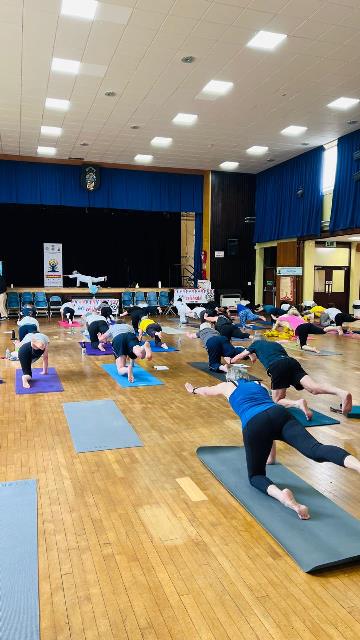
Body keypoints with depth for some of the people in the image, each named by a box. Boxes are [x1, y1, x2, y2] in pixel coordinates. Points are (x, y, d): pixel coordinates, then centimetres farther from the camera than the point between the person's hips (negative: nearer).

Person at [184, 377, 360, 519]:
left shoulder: (227, 386, 32)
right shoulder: (259, 385, 40)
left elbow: (206, 391, 53)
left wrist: (193, 389, 79)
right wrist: (271, 455, 54)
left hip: (255, 424, -3)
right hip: (280, 414, 3)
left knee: (255, 475, 11)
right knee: (316, 449, -17)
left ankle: (281, 495, -25)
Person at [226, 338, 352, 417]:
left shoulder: (256, 344, 33)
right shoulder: (276, 345, 43)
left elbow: (239, 357, 46)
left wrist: (230, 361, 68)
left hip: (276, 367, -4)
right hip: (292, 362, 4)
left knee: (278, 400, 4)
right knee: (314, 387, -14)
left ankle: (298, 403, -30)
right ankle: (342, 392, -44)